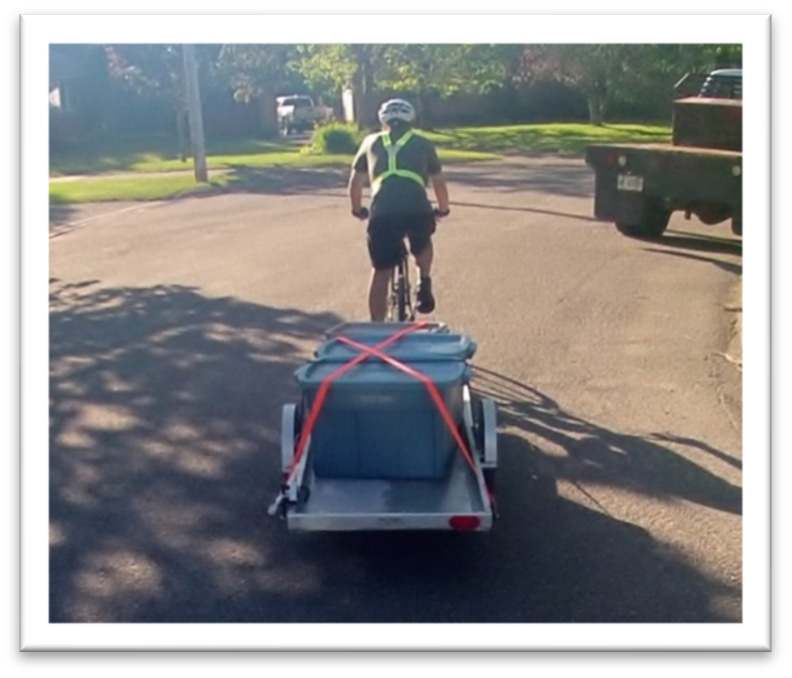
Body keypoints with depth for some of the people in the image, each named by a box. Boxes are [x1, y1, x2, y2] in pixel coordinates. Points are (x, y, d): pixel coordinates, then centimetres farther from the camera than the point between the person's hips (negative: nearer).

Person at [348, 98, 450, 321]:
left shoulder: (371, 142, 26)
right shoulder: (423, 144, 24)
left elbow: (355, 183, 31)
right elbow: (439, 182, 30)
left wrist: (358, 209, 48)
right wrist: (443, 209, 48)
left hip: (382, 213, 0)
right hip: (417, 211, 0)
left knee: (380, 272, 14)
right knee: (423, 244, 34)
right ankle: (424, 284, 18)